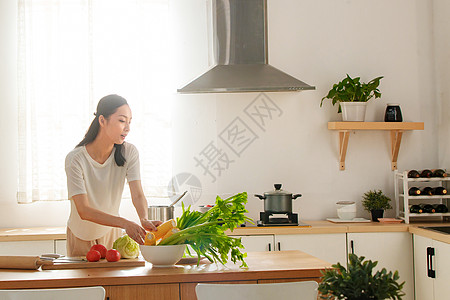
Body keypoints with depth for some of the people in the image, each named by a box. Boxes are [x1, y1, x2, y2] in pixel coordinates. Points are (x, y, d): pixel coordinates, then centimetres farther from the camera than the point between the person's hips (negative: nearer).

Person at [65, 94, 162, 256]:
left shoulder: (129, 152, -13)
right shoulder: (75, 159, -25)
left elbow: (138, 195, -21)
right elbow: (83, 211, -32)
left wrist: (145, 220, -43)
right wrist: (125, 223, -44)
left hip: (111, 233, 3)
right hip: (81, 238, -3)